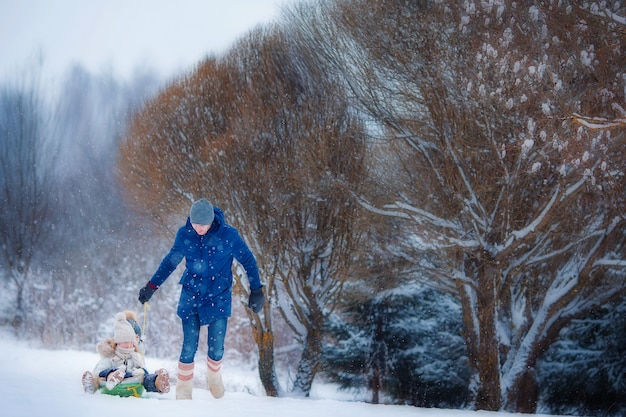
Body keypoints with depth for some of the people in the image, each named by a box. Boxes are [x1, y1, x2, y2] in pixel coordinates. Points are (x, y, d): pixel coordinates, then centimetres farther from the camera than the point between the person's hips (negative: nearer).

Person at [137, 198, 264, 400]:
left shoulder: (228, 235, -13)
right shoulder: (184, 234, -6)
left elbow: (248, 260, -1)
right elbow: (170, 261, 9)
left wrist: (256, 290, -1)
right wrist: (151, 286, 11)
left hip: (218, 298, -1)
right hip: (191, 295, 1)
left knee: (216, 347, -1)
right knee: (189, 347, -5)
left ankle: (214, 377, 32)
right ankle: (183, 393, 11)